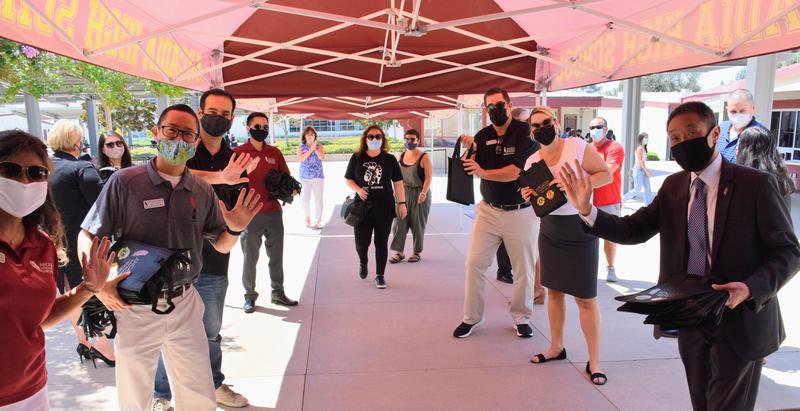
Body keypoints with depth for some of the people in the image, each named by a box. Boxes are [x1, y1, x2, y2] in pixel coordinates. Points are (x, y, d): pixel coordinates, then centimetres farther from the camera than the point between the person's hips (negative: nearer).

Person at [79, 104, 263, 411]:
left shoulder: (202, 190, 2)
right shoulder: (125, 182, -9)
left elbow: (221, 245, 9)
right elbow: (87, 237, -5)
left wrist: (235, 229, -12)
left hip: (184, 304, 3)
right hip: (134, 307, -3)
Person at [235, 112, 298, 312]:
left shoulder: (275, 153, 10)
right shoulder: (238, 152, -2)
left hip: (274, 212, 4)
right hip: (250, 214, -4)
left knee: (276, 255, 12)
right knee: (250, 257, 5)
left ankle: (278, 292, 25)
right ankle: (250, 296, 18)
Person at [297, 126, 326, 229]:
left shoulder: (320, 146, 4)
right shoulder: (301, 147, 3)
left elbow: (322, 157, -12)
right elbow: (300, 159, -13)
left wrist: (315, 148, -21)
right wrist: (310, 150, -19)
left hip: (318, 176, 0)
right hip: (305, 177, 0)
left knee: (318, 198, -2)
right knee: (305, 198, -2)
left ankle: (318, 221, 5)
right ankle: (307, 217, 22)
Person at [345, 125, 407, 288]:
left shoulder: (390, 159, 1)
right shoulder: (357, 158, 2)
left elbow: (398, 183, 3)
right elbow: (348, 179, 8)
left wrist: (402, 203, -2)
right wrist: (357, 189, -12)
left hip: (384, 208, 0)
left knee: (381, 243, 5)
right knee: (361, 242, 5)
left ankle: (380, 275, 19)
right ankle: (363, 262, 39)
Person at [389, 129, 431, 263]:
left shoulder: (424, 158, -11)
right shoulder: (402, 155, 6)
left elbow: (429, 177, -16)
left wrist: (423, 193, -26)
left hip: (420, 193, -4)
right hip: (404, 192, 5)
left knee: (418, 223, 5)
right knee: (399, 221, -1)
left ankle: (417, 252, 20)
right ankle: (399, 252, 8)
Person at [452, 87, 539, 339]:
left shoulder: (525, 132, -10)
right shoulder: (483, 136, 4)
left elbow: (516, 171, -20)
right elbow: (474, 170, 3)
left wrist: (484, 172, -16)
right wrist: (469, 148, -13)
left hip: (520, 212, -3)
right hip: (489, 210, 4)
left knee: (523, 269, 9)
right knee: (474, 263, 2)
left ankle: (521, 317, 28)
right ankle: (472, 317, 16)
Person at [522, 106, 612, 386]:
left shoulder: (577, 147, -11)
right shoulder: (532, 161, 4)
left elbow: (607, 174, -9)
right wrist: (529, 198, -8)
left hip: (580, 229, -5)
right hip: (550, 229, 5)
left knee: (586, 298, -1)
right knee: (553, 290, 13)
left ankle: (594, 361, 11)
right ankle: (556, 347, 29)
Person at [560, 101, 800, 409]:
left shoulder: (756, 184, -13)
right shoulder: (673, 186, 2)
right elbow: (633, 230, -3)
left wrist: (751, 287, -28)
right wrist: (587, 211, -18)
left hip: (739, 320, -4)